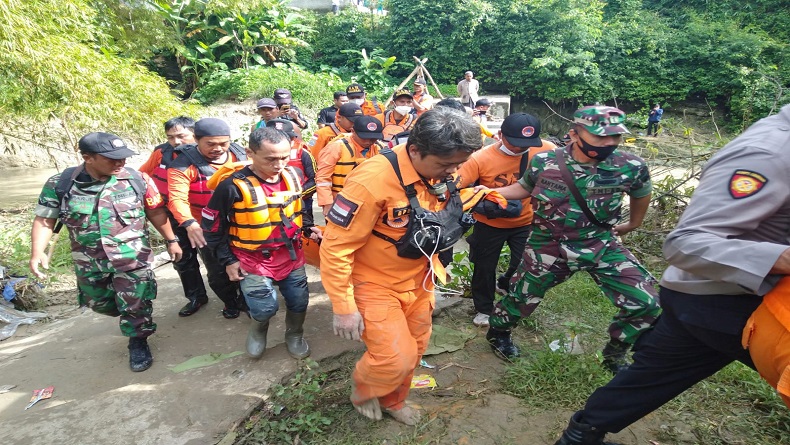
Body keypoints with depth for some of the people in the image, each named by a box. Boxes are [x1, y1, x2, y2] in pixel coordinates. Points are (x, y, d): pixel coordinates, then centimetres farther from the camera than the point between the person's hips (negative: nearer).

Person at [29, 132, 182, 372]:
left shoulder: (137, 179, -11)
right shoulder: (59, 184, -9)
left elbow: (156, 212, -1)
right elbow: (45, 219, -2)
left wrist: (171, 240, 1)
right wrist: (37, 251, -15)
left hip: (133, 258, -3)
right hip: (89, 262, 3)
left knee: (135, 305, 3)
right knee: (100, 304, 21)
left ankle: (138, 343, 28)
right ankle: (133, 321, 50)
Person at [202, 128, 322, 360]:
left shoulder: (294, 176, -7)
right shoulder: (233, 186, -22)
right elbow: (211, 227, -10)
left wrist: (309, 228, 2)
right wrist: (228, 260, -7)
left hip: (291, 255, 4)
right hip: (254, 260, -4)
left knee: (299, 301, 10)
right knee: (265, 308, -7)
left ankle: (294, 336, 41)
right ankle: (257, 331, 30)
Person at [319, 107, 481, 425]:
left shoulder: (442, 174, -9)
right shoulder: (373, 181, -31)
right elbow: (335, 247, -24)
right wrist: (343, 307, -19)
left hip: (418, 282, 7)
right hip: (376, 285, -6)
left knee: (413, 351, 17)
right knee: (396, 359, -7)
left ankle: (393, 400, 47)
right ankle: (363, 389, 28)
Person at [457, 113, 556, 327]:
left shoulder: (545, 150, -17)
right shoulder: (481, 158, -22)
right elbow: (455, 187, -24)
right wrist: (481, 205, -37)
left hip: (526, 221, 2)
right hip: (490, 223, -1)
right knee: (485, 267, 12)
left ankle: (505, 284, 49)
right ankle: (483, 309, 38)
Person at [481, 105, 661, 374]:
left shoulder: (630, 167, -14)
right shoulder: (543, 162, -14)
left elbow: (641, 193, 9)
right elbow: (524, 189, 6)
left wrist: (633, 224, 24)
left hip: (601, 245, 1)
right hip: (548, 247, -1)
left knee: (645, 304, -6)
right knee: (522, 298, 13)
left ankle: (614, 356, 23)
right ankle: (497, 333, 47)